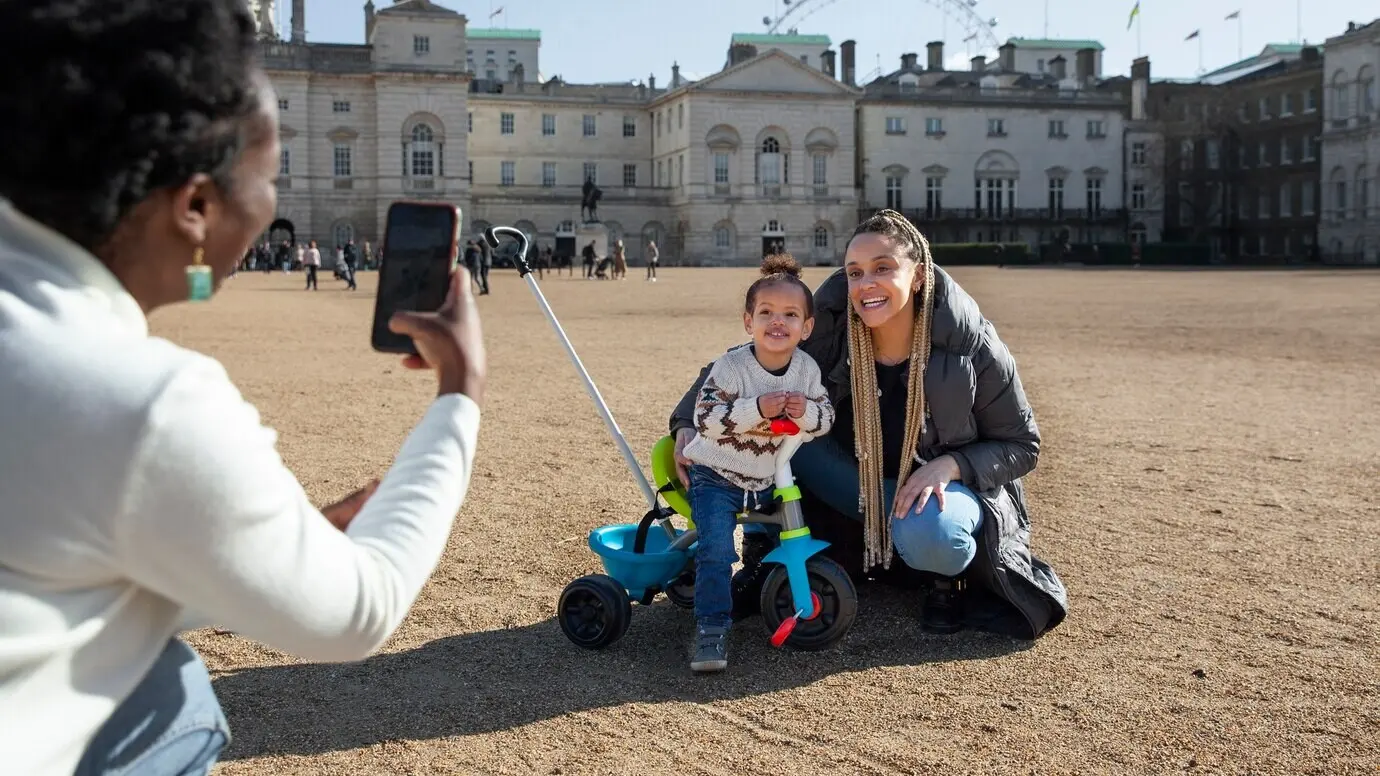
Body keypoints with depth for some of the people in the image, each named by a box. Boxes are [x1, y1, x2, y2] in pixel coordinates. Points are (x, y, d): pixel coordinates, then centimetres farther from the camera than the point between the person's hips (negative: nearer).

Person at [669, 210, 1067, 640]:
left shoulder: (973, 348, -22)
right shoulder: (827, 330, -18)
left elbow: (1021, 444, -10)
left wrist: (948, 465, -28)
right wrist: (688, 423, -23)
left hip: (949, 484, -1)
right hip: (852, 488, 2)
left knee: (928, 534, -38)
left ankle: (948, 572, -1)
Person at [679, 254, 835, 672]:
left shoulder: (807, 369, -5)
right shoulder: (731, 366, -20)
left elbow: (826, 417, -1)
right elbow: (705, 418, -26)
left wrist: (807, 411, -24)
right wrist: (758, 408, -37)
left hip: (770, 481, 5)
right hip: (717, 476, -5)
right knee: (716, 549, -21)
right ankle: (711, 628, -15)